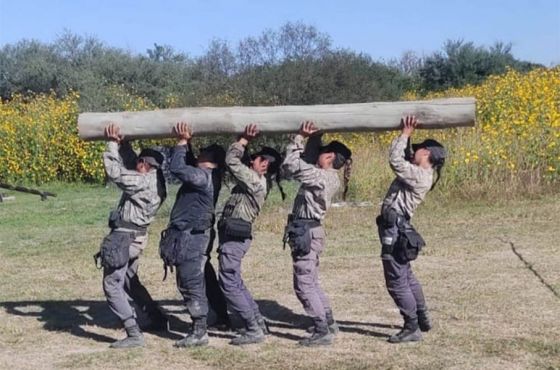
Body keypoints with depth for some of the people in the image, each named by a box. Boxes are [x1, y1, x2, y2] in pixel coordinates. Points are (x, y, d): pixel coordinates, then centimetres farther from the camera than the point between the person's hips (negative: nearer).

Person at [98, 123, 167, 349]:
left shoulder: (144, 182, -20)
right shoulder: (154, 180, 8)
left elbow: (115, 173, -19)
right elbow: (129, 166, 20)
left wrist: (113, 144, -9)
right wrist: (122, 143, 10)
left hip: (124, 237, -10)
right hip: (136, 236, 10)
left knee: (112, 286, -4)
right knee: (129, 281, 25)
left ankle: (134, 335, -7)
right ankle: (158, 319, 31)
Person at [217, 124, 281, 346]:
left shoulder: (255, 181, -14)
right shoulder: (254, 181, 14)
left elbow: (231, 161, -16)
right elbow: (238, 162, 22)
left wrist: (244, 140, -8)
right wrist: (245, 142, 14)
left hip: (234, 238, -10)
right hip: (233, 236, 10)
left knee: (229, 284, -7)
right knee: (235, 283, 16)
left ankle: (253, 330, -3)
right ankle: (258, 323, 21)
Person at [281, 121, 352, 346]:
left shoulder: (322, 177, -17)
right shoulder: (328, 177, 10)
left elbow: (291, 166, -21)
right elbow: (307, 162, 21)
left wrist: (299, 138, -13)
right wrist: (313, 138, 9)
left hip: (306, 232, -10)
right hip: (310, 231, 10)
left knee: (303, 284, -5)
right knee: (311, 281, 21)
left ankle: (322, 332, -3)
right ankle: (328, 323, 30)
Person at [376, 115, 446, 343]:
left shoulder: (420, 176, -16)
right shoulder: (419, 173, 11)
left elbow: (395, 160, -23)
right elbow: (403, 158, 24)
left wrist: (405, 134, -14)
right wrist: (406, 136, 11)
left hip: (395, 230, -10)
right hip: (395, 227, 10)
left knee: (397, 281, -4)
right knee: (406, 276, 22)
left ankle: (412, 329, 4)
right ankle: (422, 319, 33)